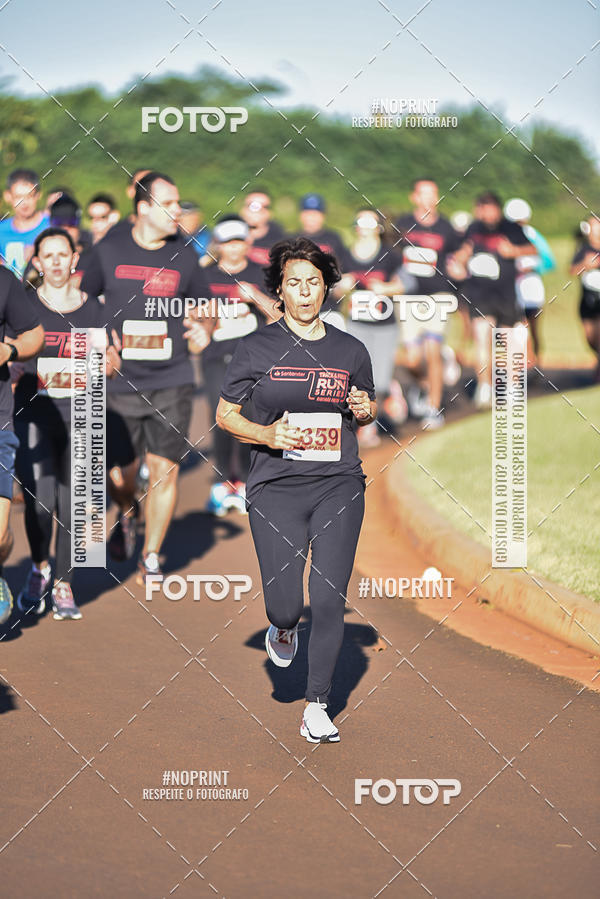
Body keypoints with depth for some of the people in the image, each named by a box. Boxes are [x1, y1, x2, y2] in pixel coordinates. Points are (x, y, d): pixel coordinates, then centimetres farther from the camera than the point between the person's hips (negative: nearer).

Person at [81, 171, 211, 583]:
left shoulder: (183, 255, 4)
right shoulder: (109, 249, 1)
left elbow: (206, 304, 15)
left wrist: (202, 324, -6)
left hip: (172, 381, 0)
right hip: (120, 380, 0)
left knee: (165, 468, -5)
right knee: (118, 470, 4)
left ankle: (151, 559, 8)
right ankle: (127, 515, 41)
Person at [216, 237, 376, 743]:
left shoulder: (351, 351, 10)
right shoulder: (257, 348, 2)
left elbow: (367, 410, 24)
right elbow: (225, 413, 7)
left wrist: (366, 410, 0)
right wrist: (266, 435, -11)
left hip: (338, 485, 2)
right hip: (276, 487, -1)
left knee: (329, 600, -6)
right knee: (285, 604, -8)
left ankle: (317, 707, 5)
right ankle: (284, 629, 31)